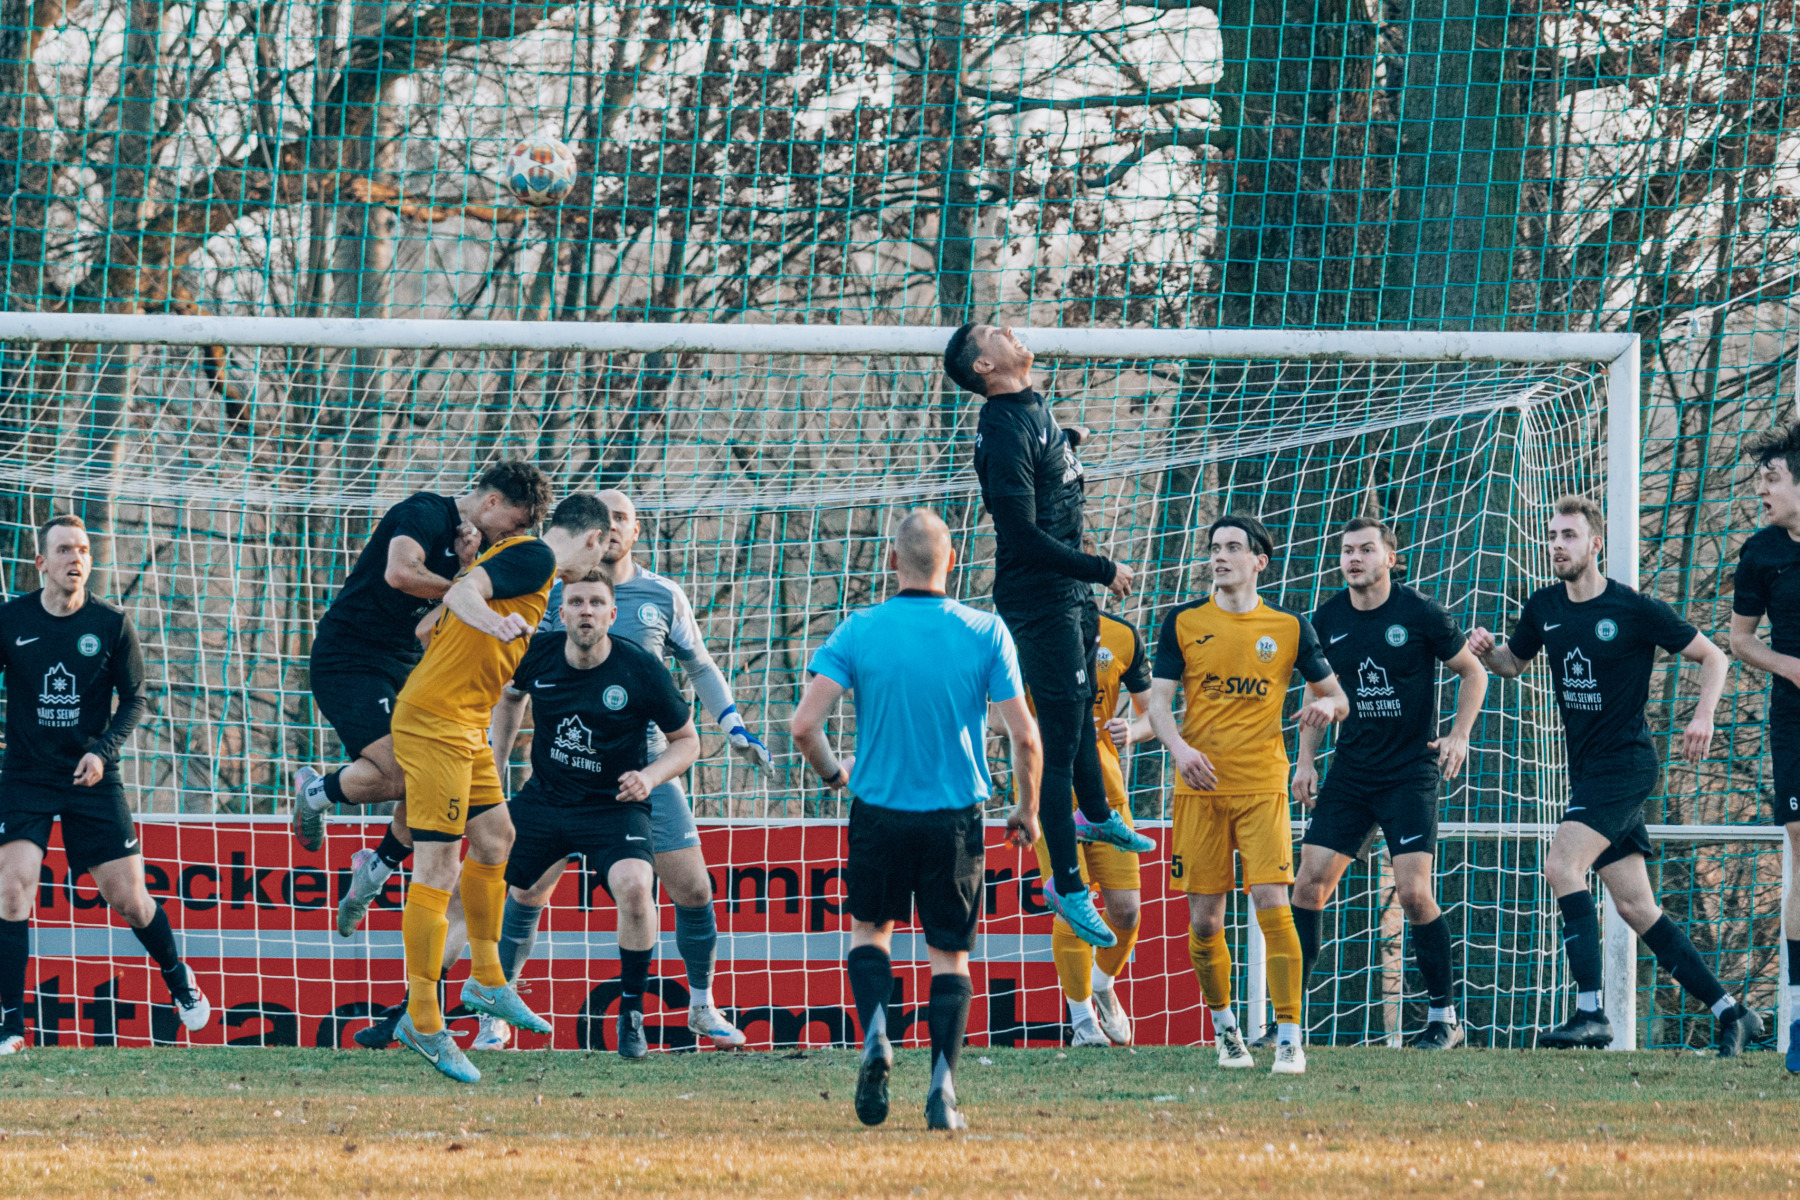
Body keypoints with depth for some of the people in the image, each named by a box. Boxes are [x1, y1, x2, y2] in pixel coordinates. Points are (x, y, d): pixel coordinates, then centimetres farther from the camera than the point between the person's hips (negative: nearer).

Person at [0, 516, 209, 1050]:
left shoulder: (111, 624, -3)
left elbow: (135, 699, 4)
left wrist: (103, 751, -11)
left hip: (92, 781, 0)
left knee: (129, 899, 2)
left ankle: (178, 979, 32)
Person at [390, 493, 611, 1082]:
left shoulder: (521, 555, 17)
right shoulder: (537, 558, -11)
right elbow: (461, 593, -26)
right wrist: (490, 620, -45)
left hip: (464, 724, 11)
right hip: (436, 722, -11)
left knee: (494, 838, 22)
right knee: (437, 869, -10)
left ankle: (486, 982, 34)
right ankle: (422, 1022, -9)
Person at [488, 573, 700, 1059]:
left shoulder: (641, 669, -15)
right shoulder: (537, 655, -7)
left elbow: (686, 740, -2)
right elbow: (511, 695, 19)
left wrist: (650, 776, -20)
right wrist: (495, 763, 14)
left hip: (614, 807, -3)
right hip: (543, 799, 3)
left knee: (634, 887, -31)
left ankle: (632, 1014, -10)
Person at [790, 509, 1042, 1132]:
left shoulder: (858, 631, -6)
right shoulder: (985, 632, -5)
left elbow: (804, 725, -11)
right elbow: (1025, 737, -6)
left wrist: (832, 772, 10)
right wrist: (1027, 810, 10)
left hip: (879, 809, 0)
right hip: (957, 815, 0)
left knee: (870, 926, 22)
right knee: (949, 954, 11)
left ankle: (876, 1034, -3)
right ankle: (943, 1086, -2)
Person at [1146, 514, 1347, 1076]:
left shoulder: (1289, 627, 6)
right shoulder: (1183, 622, 7)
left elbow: (1336, 696, 13)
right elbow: (1159, 699, 3)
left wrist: (1327, 704, -12)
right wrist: (1180, 749, -16)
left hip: (1263, 786, -1)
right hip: (1200, 785, 1)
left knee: (1271, 903, -14)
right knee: (1204, 918, 2)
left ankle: (1289, 1037, -12)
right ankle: (1224, 1026, 22)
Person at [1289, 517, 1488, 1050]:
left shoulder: (1420, 613, -8)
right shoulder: (1327, 620, 3)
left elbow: (1472, 672, 3)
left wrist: (1459, 736, -8)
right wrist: (1306, 760, 10)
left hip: (1410, 771, -4)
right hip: (1350, 772, 4)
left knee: (1413, 891, -13)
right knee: (1311, 881, -5)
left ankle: (1444, 1016, 1)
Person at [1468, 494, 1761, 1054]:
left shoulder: (1634, 610, -11)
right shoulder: (1544, 607, 7)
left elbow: (1712, 657, -2)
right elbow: (1513, 663, 23)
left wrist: (1704, 715, -18)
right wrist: (1487, 650, 0)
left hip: (1626, 764, -7)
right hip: (1587, 771, 7)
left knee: (1561, 865, -23)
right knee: (1635, 907, 6)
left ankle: (1590, 1013, -26)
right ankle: (1730, 1012, 14)